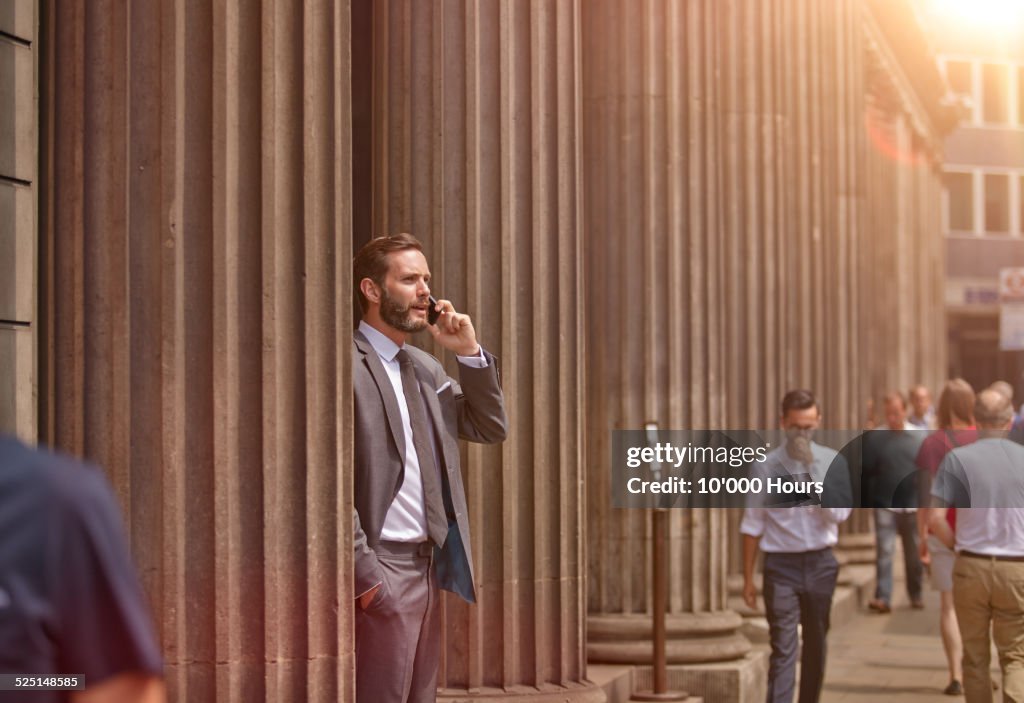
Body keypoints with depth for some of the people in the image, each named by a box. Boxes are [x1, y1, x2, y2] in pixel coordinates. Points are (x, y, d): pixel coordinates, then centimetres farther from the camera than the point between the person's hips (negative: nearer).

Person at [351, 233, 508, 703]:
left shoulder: (426, 367, 16)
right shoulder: (347, 365, -11)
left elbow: (491, 428, 16)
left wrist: (469, 353, 4)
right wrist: (363, 571, -18)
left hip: (428, 566, 8)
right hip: (381, 573, -8)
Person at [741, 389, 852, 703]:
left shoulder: (831, 462, 1)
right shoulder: (766, 466, -3)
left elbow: (839, 514, -10)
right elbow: (753, 525, 2)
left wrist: (812, 476, -21)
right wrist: (748, 579, 3)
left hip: (820, 563, 3)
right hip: (781, 564, -3)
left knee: (815, 645, 15)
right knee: (783, 648, -9)